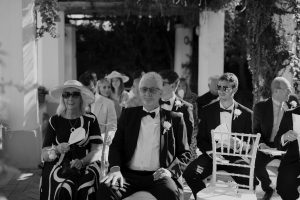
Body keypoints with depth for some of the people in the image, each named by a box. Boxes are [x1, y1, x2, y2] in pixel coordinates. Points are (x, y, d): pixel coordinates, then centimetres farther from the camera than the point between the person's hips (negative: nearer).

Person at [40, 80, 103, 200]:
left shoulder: (90, 120, 7)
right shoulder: (55, 121, 8)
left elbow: (97, 152, 1)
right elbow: (44, 156, 5)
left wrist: (82, 162, -18)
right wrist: (57, 150, -16)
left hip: (86, 165, 0)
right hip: (58, 166, 0)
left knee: (84, 190, -31)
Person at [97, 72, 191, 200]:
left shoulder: (175, 119, 11)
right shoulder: (128, 115, 17)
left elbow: (184, 153, 11)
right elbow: (116, 145, 12)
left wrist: (171, 171, -9)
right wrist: (115, 168, -8)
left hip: (158, 176, -2)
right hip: (129, 174, 2)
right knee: (106, 188, -29)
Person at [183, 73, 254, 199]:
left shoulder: (246, 114, 4)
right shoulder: (207, 110, 8)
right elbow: (201, 139, 9)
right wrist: (210, 152, -11)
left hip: (235, 157, -1)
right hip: (212, 154, 1)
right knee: (189, 174, -26)